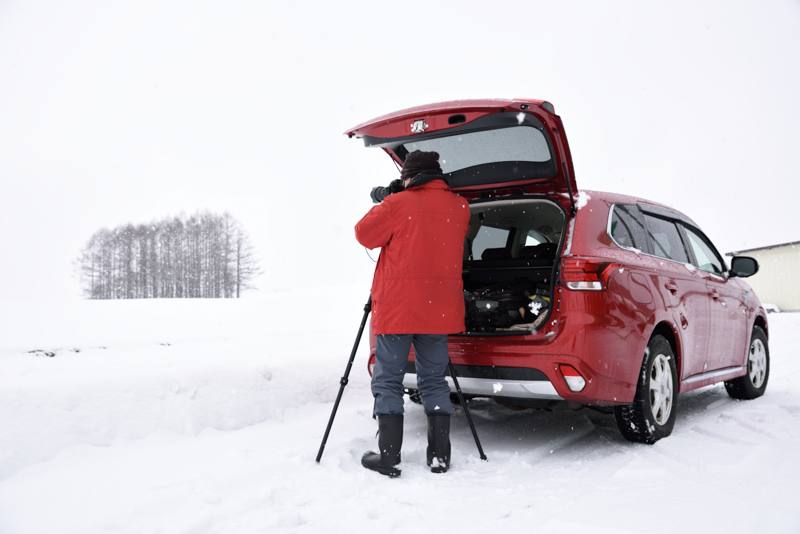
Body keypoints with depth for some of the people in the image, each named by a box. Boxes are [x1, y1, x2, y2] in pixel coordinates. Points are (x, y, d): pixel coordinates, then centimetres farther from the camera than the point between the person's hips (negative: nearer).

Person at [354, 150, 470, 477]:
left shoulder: (398, 204, -8)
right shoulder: (459, 207, 7)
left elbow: (365, 234, -1)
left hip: (397, 307, -4)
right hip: (439, 308, 5)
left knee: (388, 380, 4)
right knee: (433, 379, 12)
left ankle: (388, 458, 5)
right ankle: (439, 456, 14)